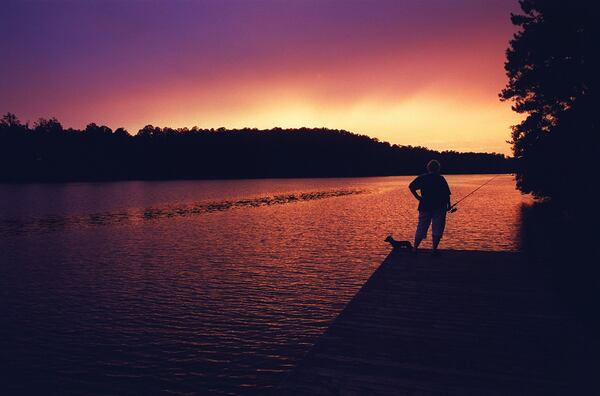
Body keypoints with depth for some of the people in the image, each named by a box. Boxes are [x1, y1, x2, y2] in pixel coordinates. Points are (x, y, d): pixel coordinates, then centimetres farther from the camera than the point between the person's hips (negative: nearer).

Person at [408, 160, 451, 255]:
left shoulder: (422, 178, 2)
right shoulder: (441, 179, -4)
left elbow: (411, 186, -8)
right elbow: (447, 194, -7)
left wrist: (417, 197, -4)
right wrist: (448, 205, 3)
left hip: (425, 207, 2)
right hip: (439, 208, -2)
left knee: (421, 229, 10)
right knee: (437, 230, 6)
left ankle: (415, 248, 12)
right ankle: (434, 250, 7)